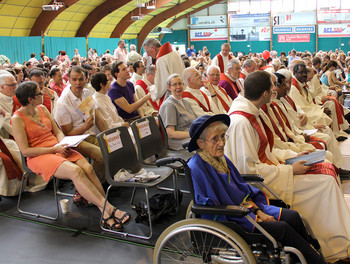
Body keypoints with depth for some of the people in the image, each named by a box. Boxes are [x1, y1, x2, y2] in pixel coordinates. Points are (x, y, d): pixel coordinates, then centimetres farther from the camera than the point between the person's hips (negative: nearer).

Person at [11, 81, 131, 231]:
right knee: (75, 171, -32)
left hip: (58, 149, 6)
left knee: (88, 168, -22)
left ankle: (105, 214, -26)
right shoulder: (17, 119, -7)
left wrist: (63, 144, -5)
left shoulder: (42, 109, 14)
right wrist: (54, 149, -15)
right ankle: (109, 208, -31)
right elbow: (25, 151, -11)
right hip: (39, 157, -6)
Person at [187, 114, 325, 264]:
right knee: (282, 229, -17)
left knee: (292, 217, -4)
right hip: (229, 220, -8)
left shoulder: (221, 158, 7)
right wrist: (254, 219, -17)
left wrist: (258, 210, 0)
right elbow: (212, 208, -21)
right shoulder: (197, 168, -20)